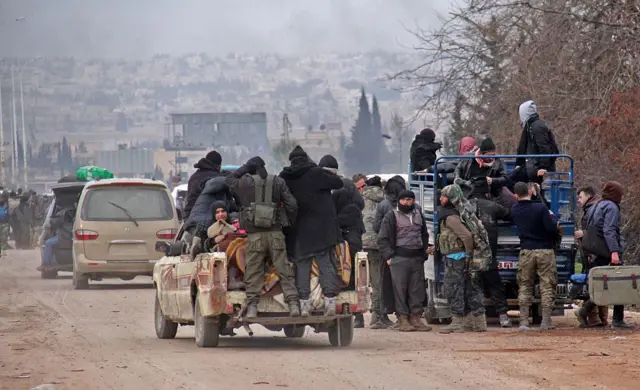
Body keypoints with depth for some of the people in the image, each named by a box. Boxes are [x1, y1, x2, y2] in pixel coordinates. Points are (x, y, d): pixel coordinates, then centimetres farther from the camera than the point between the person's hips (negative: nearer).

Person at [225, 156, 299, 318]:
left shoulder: (245, 183, -1)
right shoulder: (278, 182, 4)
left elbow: (229, 180, 18)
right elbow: (292, 205, 0)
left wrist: (245, 168, 18)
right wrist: (288, 222, 14)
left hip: (254, 234, -1)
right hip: (275, 233, 1)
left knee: (253, 272, 5)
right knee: (284, 270, 3)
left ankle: (252, 306, 0)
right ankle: (293, 303, -4)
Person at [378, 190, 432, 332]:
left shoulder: (418, 215, 16)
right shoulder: (392, 216, 0)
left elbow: (424, 234, 26)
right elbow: (383, 239, -1)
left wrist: (424, 251, 14)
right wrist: (388, 256, -9)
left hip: (417, 258, 5)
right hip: (400, 258, -5)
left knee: (418, 289, 4)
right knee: (400, 289, -6)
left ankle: (416, 318, 9)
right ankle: (403, 319, -4)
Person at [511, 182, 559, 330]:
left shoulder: (514, 210, 1)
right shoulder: (540, 208, -13)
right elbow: (552, 227, -17)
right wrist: (553, 217, 5)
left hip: (526, 251, 3)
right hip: (545, 251, -3)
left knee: (524, 287, 10)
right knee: (547, 286, 4)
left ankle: (523, 322, 4)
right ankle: (546, 321, 0)